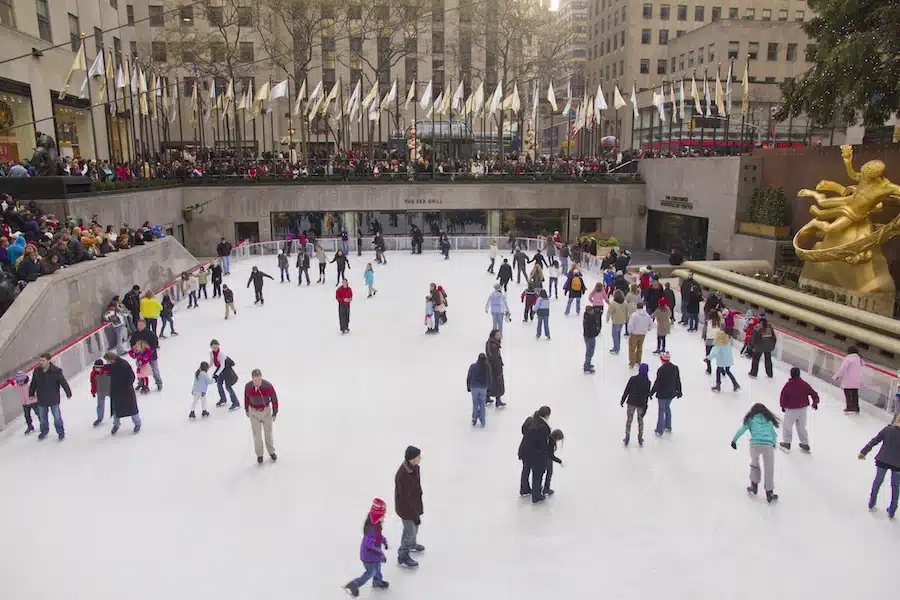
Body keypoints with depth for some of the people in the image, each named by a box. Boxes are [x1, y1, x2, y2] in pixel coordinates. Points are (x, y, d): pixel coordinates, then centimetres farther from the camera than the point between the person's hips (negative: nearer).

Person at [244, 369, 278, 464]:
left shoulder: (268, 386, -25)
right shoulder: (248, 386, -19)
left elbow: (274, 399, -13)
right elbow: (246, 398, 1)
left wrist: (274, 413, -5)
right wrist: (246, 410, 14)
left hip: (266, 411, 0)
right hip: (254, 412, 1)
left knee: (268, 432, 16)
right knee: (257, 434, 7)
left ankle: (271, 451, 35)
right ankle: (259, 454, 26)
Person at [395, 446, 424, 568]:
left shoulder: (413, 466, -14)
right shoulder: (402, 476, -39)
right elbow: (405, 498, -29)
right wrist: (415, 515, -19)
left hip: (414, 500, 8)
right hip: (406, 506, -8)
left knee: (415, 525, 29)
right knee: (410, 531, 12)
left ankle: (412, 545, 56)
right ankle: (403, 557, 36)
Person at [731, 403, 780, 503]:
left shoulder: (750, 419, 14)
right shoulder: (769, 420, 20)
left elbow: (741, 430, 7)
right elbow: (773, 434, 17)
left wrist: (734, 440, 12)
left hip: (755, 444, 0)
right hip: (768, 445, 0)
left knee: (754, 464, 25)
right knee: (769, 469, 7)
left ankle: (754, 486, 32)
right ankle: (769, 493, 10)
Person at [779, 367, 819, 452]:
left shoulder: (788, 385, -15)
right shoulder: (804, 384, -6)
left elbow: (783, 396, -10)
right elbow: (814, 394, -3)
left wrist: (783, 406, 6)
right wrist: (815, 403, 15)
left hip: (791, 410, -4)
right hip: (803, 409, 4)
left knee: (787, 426, 13)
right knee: (802, 427, 19)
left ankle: (786, 443, 18)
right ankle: (805, 444, 25)